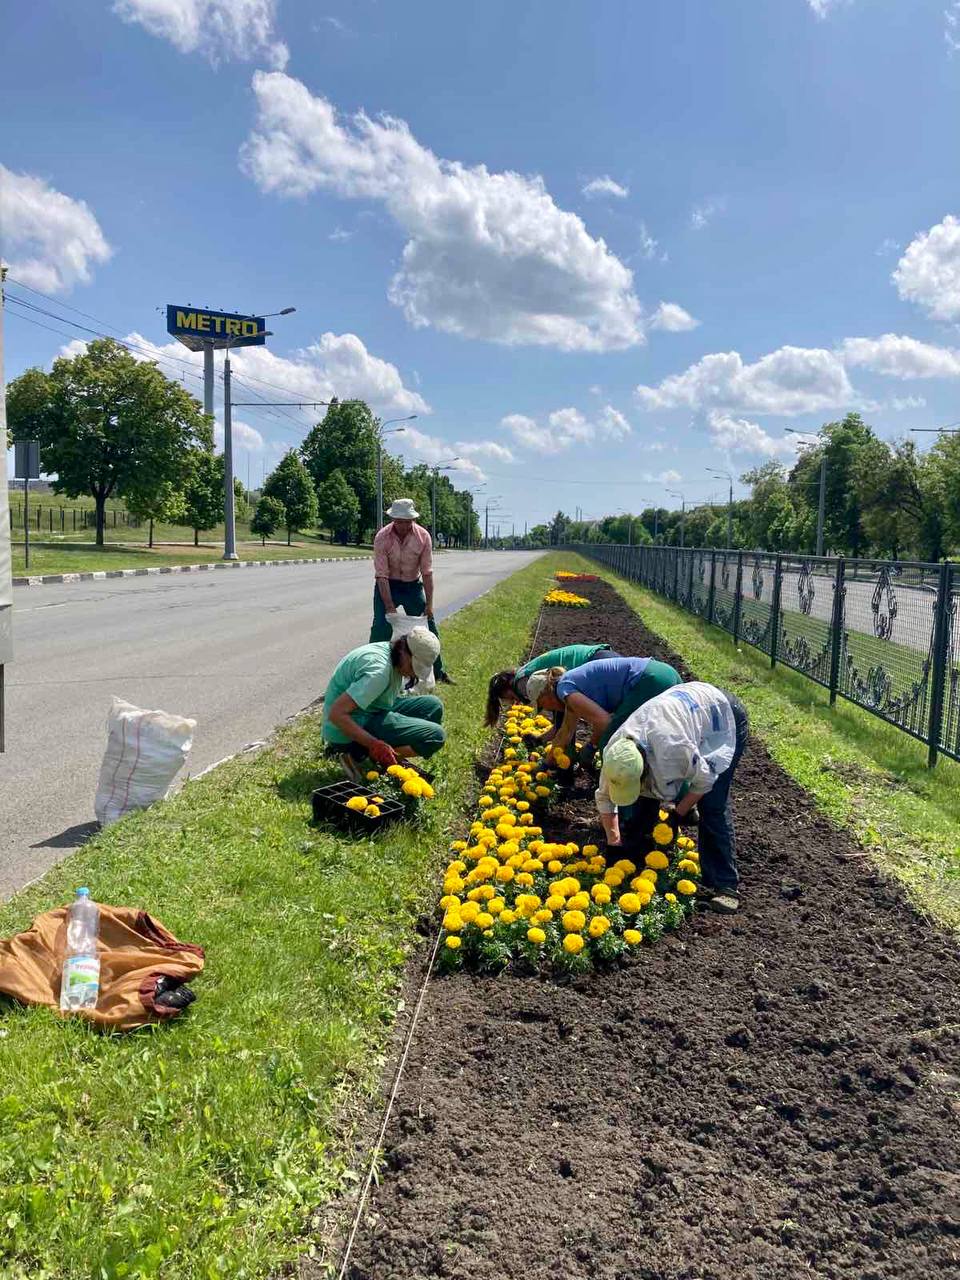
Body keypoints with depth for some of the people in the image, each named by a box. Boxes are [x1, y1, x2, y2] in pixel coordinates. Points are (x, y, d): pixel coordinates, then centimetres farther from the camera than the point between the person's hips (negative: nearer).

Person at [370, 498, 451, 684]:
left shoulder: (423, 536, -17)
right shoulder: (382, 538, -22)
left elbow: (427, 572, -13)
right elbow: (382, 575, -23)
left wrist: (429, 603, -14)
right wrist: (390, 607, -27)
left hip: (413, 585, 2)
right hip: (388, 585, -2)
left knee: (428, 625, 3)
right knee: (380, 627, -12)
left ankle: (438, 672, 16)